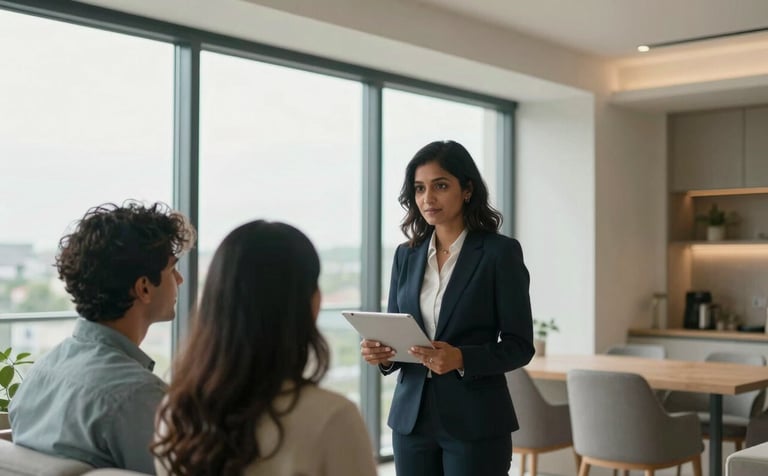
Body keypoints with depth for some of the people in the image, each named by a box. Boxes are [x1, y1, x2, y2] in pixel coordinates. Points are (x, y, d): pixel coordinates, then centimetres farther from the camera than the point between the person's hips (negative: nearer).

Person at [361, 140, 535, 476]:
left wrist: (461, 359, -22)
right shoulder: (407, 255, 8)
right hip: (411, 417, 4)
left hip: (474, 423, -4)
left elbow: (520, 346, -7)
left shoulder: (500, 252, -6)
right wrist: (381, 353, -10)